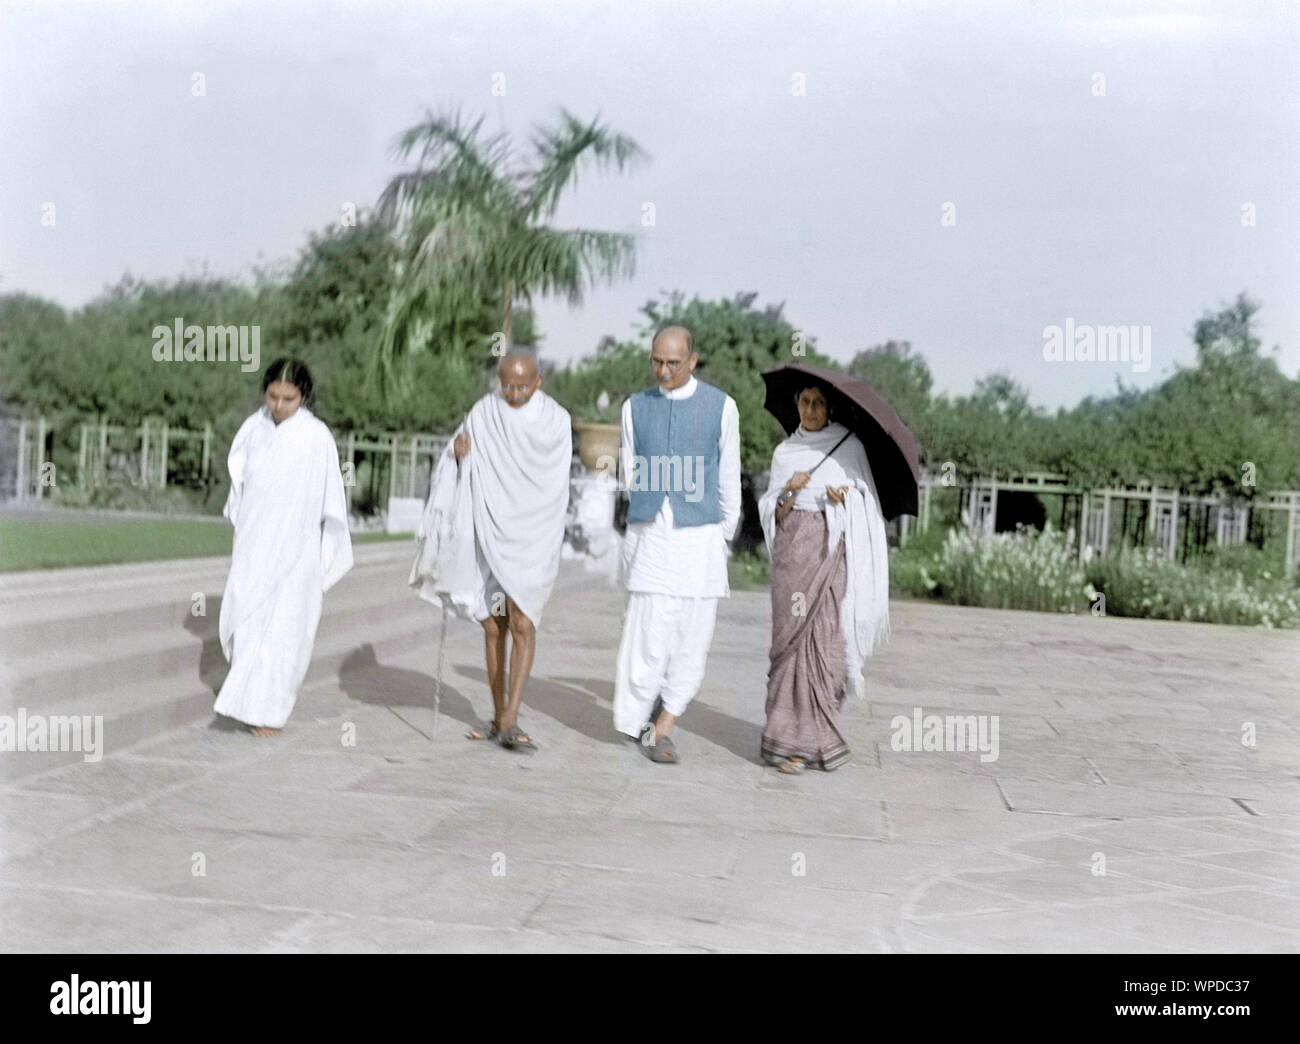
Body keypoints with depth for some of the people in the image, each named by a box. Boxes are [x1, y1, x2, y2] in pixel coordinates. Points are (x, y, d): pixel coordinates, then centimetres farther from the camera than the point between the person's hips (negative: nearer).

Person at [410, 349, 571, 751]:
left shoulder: (556, 419, -3)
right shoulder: (485, 412, 2)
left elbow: (555, 482, -7)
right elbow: (462, 472, -1)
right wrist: (459, 453, -22)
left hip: (532, 539, -3)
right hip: (488, 535, 3)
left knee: (522, 624, -13)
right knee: (493, 628, 7)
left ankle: (510, 721, -12)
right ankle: (499, 717, 17)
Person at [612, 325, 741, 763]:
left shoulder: (721, 406, 2)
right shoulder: (635, 407, 7)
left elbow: (729, 480, 8)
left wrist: (723, 538, 12)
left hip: (700, 538, 0)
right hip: (649, 538, 1)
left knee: (692, 640, -2)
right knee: (649, 638, -6)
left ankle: (663, 728, 10)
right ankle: (638, 720, 12)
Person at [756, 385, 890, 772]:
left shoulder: (849, 445, 9)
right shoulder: (784, 452, 13)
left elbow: (866, 502, 11)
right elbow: (773, 513, 11)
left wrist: (845, 498, -8)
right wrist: (788, 493, -8)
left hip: (833, 548, -1)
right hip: (793, 549, 1)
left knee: (827, 637, -6)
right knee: (793, 635, -6)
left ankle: (818, 734, 4)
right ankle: (792, 740, -4)